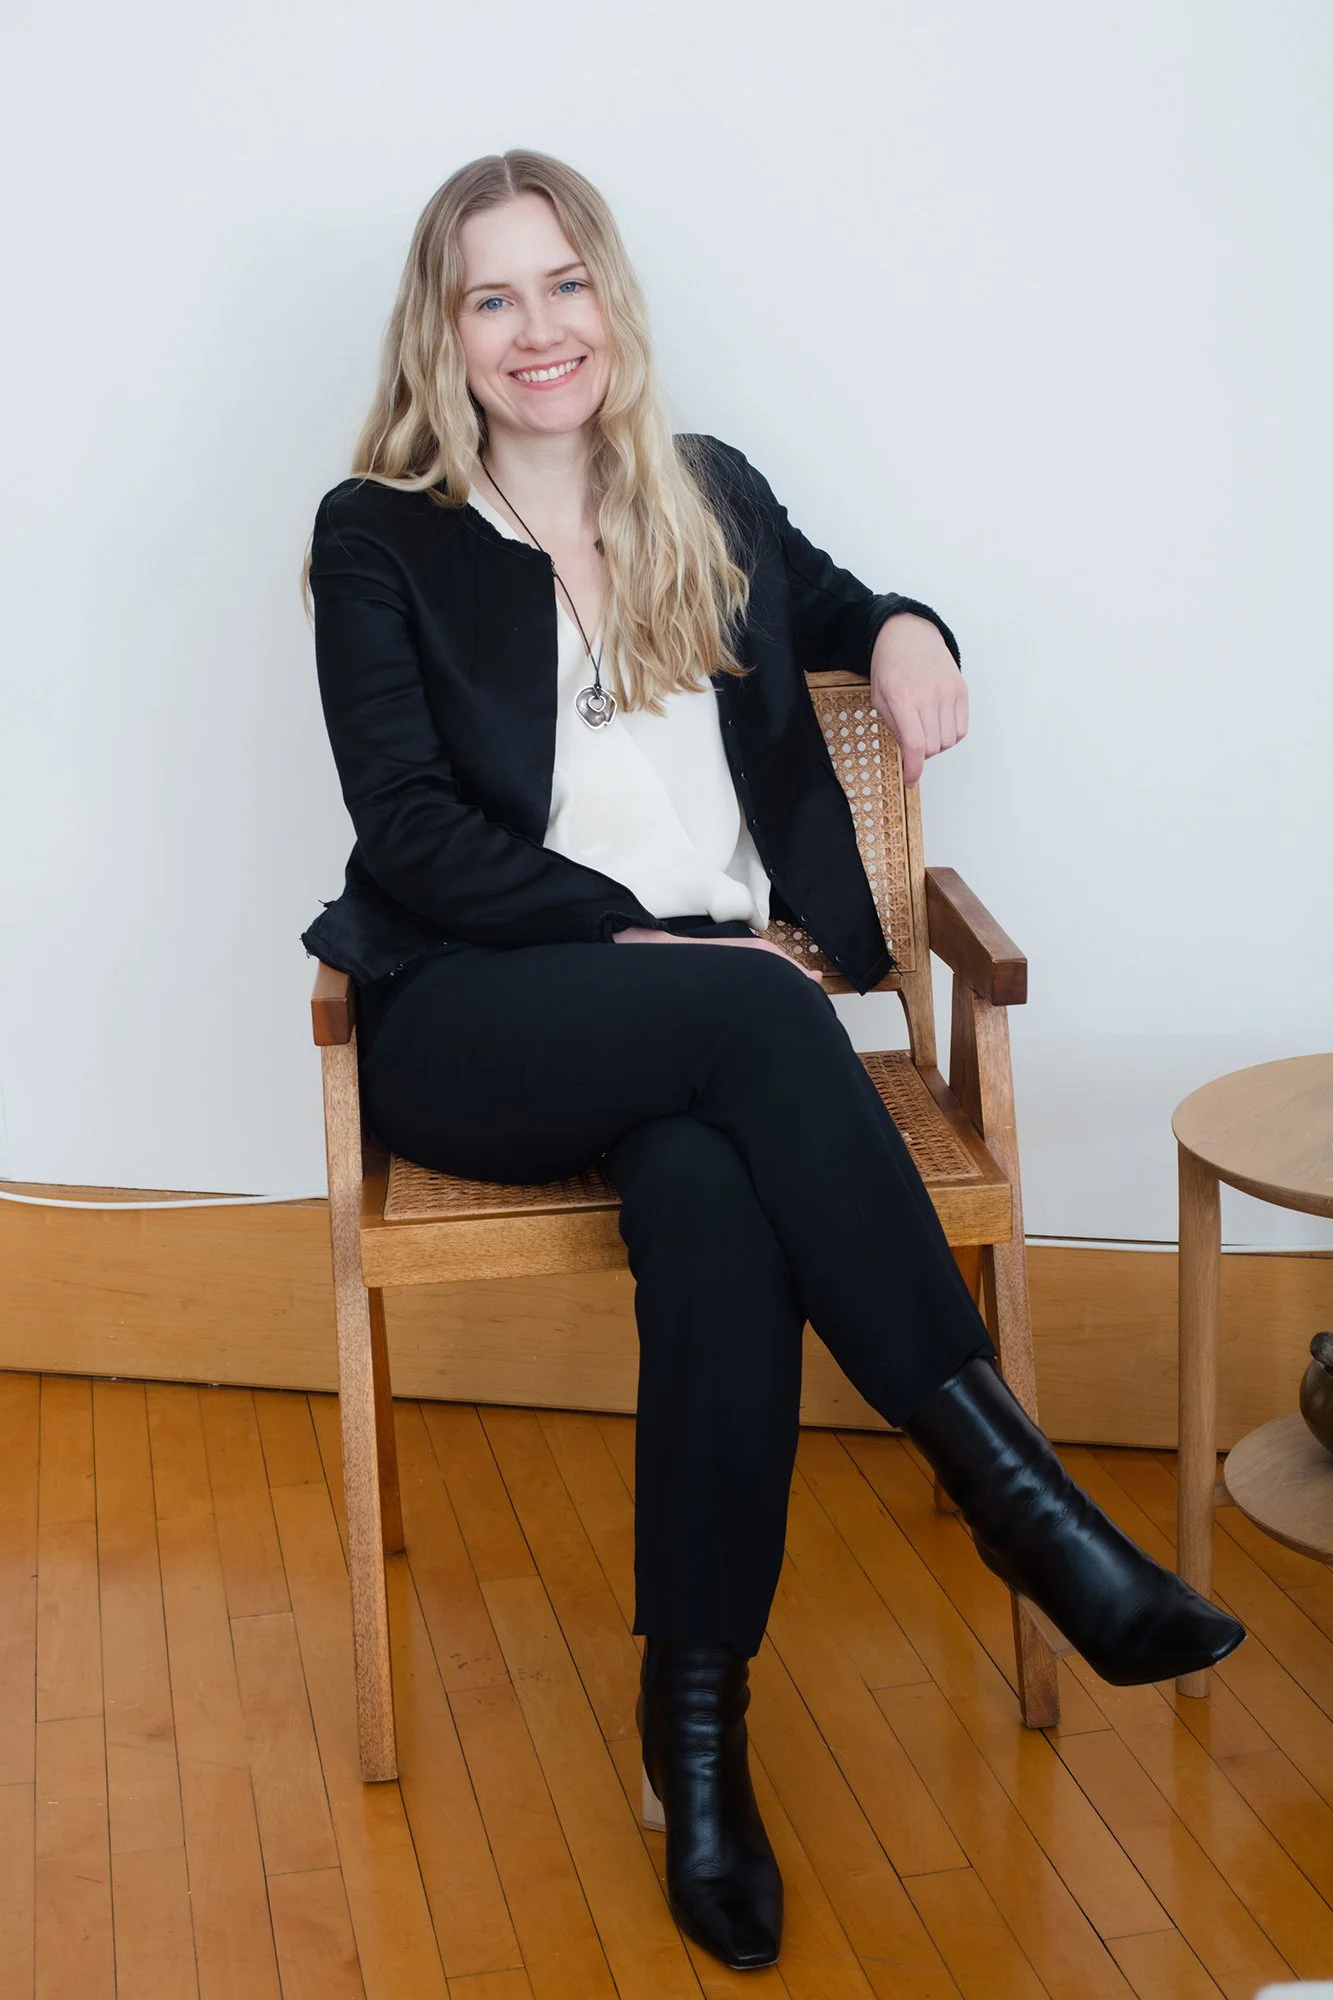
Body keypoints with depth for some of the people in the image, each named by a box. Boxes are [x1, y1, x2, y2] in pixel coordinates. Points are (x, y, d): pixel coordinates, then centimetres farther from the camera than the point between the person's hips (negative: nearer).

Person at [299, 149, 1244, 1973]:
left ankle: (697, 1725, -29)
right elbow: (407, 826, -4)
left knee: (716, 1207, -34)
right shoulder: (378, 537, 5)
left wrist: (907, 632, 8)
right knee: (755, 1015, -35)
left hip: (698, 1023, 3)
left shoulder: (712, 494, 17)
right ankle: (1019, 1494, -32)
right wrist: (639, 933, -15)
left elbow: (834, 605, 35)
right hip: (473, 1022, -2)